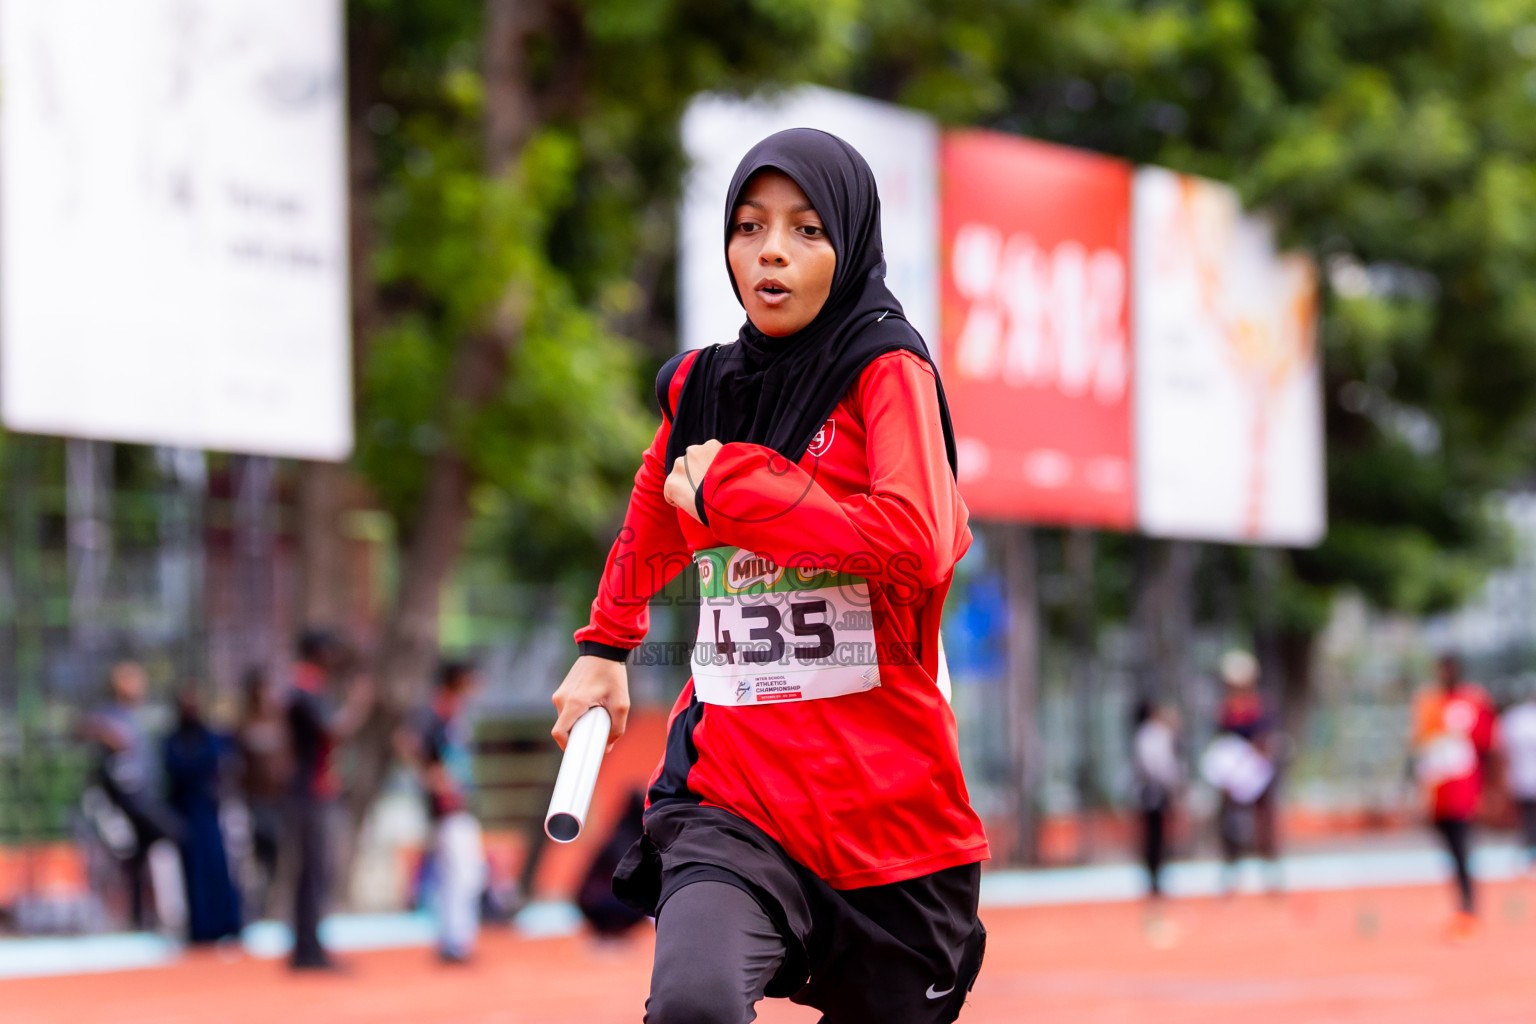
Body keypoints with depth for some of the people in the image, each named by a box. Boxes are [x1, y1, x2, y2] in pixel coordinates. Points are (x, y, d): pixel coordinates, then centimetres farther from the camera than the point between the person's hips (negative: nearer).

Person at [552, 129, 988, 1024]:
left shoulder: (888, 370, -3)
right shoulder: (700, 387, 12)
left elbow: (919, 544, -21)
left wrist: (732, 482, -13)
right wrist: (605, 645, 38)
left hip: (887, 806, -2)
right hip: (732, 799, 2)